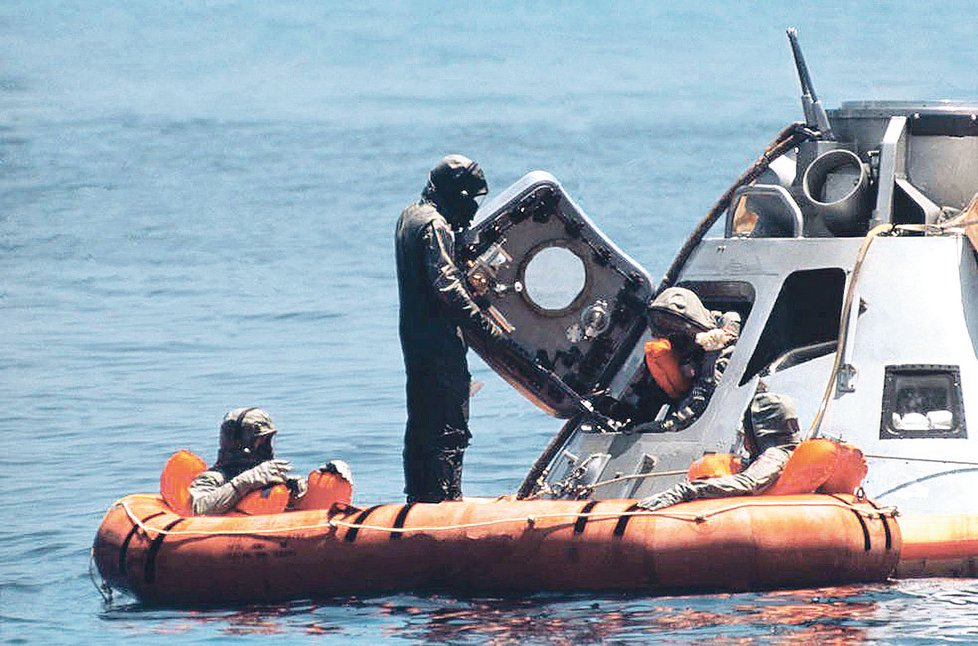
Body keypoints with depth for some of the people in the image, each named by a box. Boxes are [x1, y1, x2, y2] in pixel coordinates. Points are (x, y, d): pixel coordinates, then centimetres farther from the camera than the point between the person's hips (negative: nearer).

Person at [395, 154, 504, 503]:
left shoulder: (409, 216, 15)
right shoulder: (435, 225, -16)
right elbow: (446, 287, -24)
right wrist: (486, 325, -23)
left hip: (413, 335, 10)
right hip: (438, 339, -10)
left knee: (421, 422, 16)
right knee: (450, 428, -8)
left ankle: (418, 499, 22)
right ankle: (445, 500, -11)